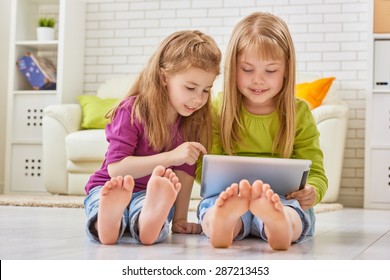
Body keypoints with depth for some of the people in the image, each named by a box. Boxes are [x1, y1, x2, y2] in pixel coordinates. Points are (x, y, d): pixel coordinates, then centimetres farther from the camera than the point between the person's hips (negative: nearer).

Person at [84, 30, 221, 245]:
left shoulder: (194, 119, 4)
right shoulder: (132, 111, -10)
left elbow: (185, 172, 1)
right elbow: (115, 168, -18)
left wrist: (180, 220, -7)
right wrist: (171, 157, -25)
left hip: (150, 193, 2)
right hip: (109, 188, -1)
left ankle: (150, 219, -71)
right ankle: (109, 217, -72)